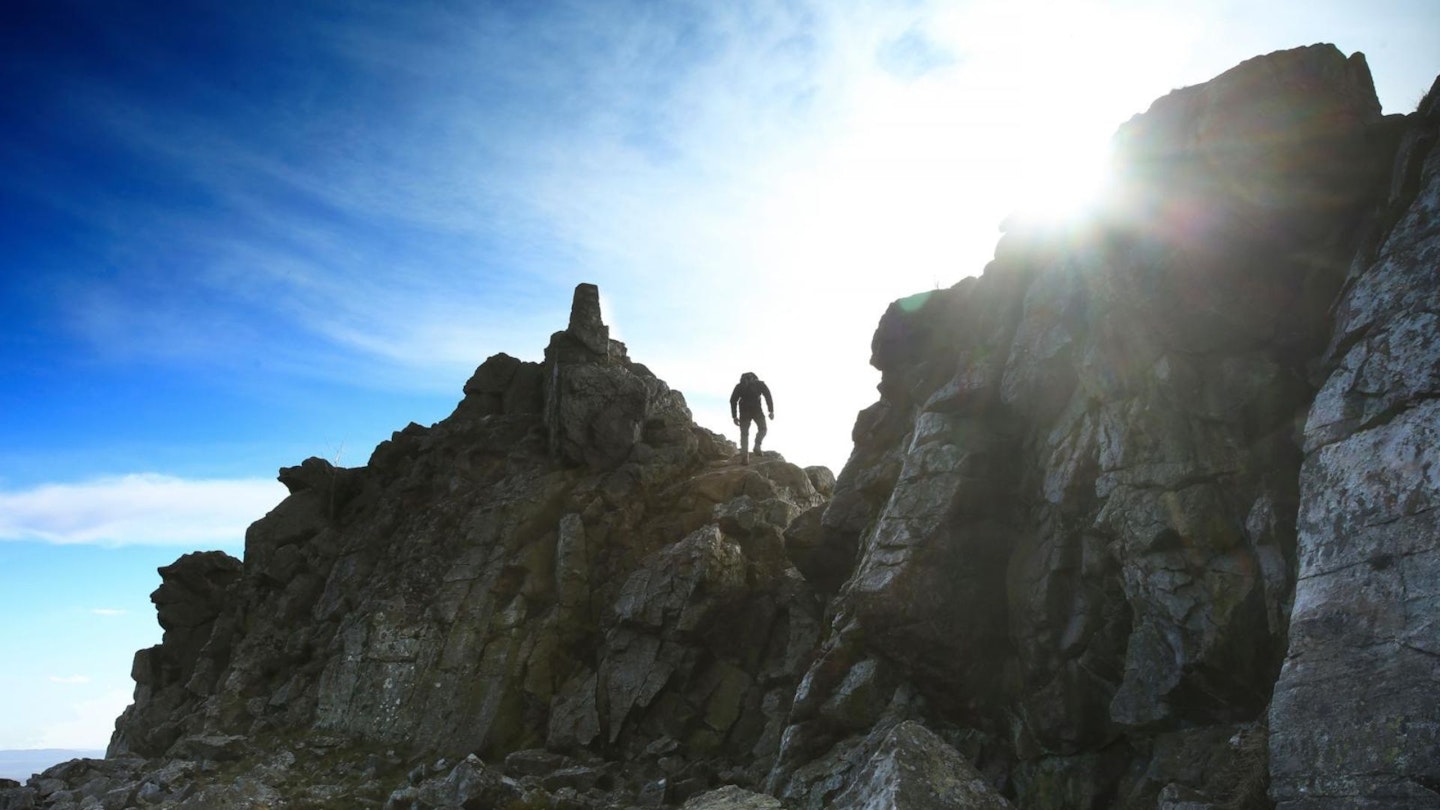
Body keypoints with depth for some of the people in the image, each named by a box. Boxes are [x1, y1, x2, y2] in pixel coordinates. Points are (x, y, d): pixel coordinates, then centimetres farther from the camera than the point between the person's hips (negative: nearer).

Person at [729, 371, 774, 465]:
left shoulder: (739, 385, 24)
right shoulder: (760, 383, 20)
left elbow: (733, 400, 13)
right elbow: (768, 395, 4)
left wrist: (734, 416, 11)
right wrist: (771, 411, -1)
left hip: (744, 410, 1)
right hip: (756, 409, -1)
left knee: (744, 433, 6)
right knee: (762, 429, 18)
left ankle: (744, 455, -7)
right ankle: (757, 446, -3)